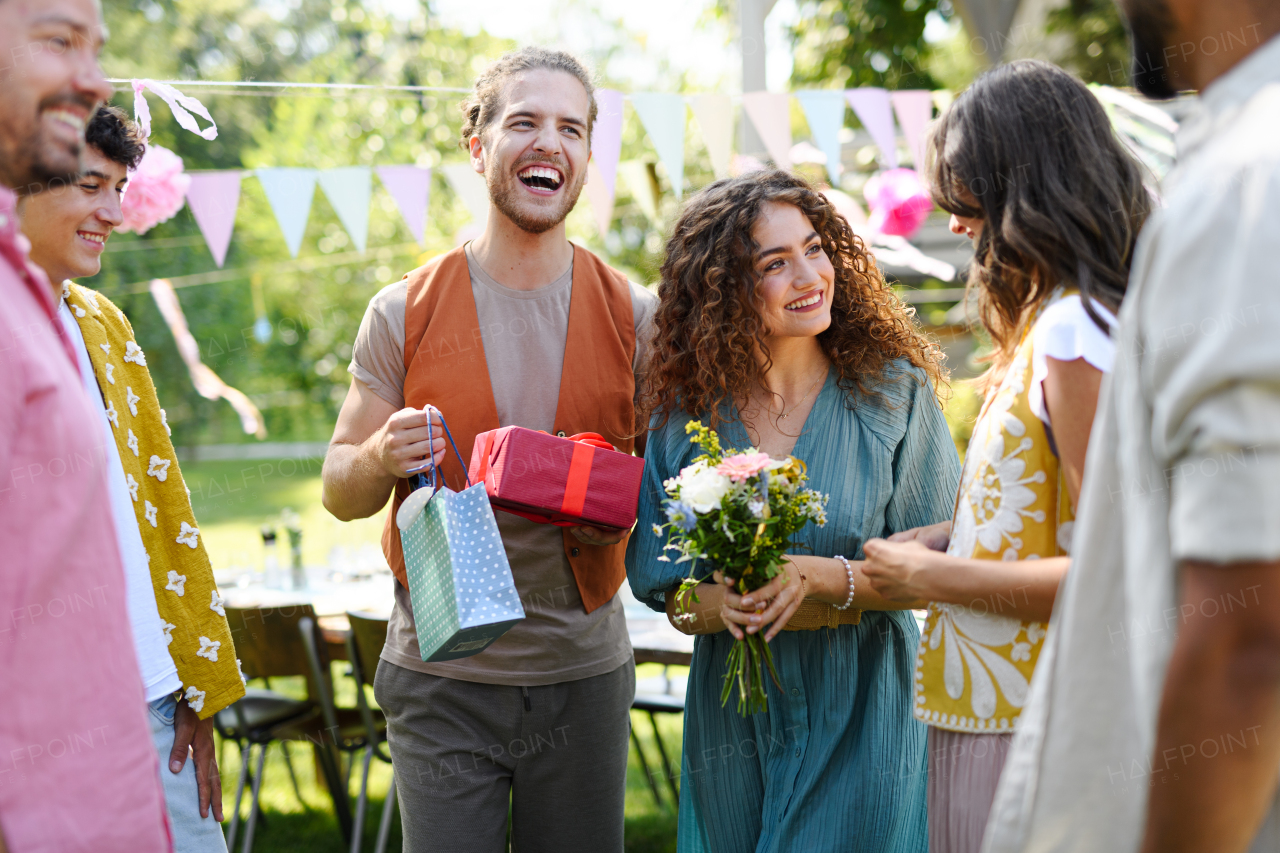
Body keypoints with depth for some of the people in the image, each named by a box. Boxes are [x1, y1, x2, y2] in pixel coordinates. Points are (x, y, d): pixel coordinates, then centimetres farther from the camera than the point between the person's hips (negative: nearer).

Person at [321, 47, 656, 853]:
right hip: (441, 674, -1)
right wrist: (381, 459, -20)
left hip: (585, 672, 2)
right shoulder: (404, 312, -3)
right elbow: (340, 491, 2)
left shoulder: (633, 312, 0)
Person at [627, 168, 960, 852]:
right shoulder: (685, 408, -3)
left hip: (860, 717, -2)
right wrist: (715, 603, -21)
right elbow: (656, 578, 1)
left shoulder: (893, 391, -8)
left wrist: (820, 579, -23)